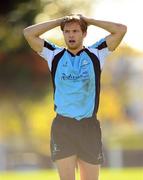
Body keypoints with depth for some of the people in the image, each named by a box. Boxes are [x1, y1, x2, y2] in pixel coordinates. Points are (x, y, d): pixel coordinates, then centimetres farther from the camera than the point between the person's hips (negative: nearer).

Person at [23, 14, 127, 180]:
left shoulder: (95, 54, 7)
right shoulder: (55, 55, 8)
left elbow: (121, 30, 0)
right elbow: (28, 33, 2)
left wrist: (88, 21, 5)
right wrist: (60, 21, 5)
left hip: (89, 126, 1)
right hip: (62, 125, -1)